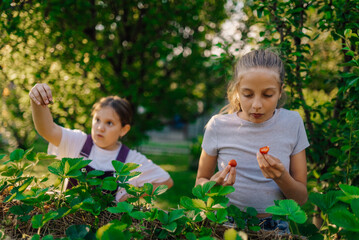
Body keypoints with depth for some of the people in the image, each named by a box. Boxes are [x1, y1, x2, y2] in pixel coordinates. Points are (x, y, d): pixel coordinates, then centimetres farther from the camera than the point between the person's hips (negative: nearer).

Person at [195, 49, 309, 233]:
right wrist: (213, 186, -14)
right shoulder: (218, 126, -4)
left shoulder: (292, 123, -2)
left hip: (274, 225, 0)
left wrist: (281, 177, -18)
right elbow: (200, 182, 7)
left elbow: (301, 198, 1)